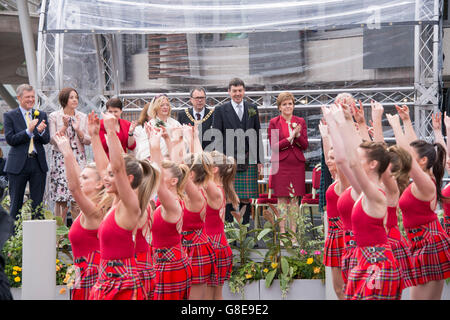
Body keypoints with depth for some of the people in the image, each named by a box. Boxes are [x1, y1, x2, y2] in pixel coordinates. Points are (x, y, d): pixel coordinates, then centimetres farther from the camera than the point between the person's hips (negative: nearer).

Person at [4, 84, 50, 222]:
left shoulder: (41, 115, 10)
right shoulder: (10, 116, 1)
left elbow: (46, 140, 5)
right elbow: (10, 140, -8)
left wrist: (41, 131, -17)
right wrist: (28, 131, -20)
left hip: (38, 163, 3)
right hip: (18, 164, -3)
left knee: (38, 204, 5)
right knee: (16, 203, 4)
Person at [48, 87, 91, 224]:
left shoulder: (83, 117, 10)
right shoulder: (54, 116, 3)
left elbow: (88, 141, 7)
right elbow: (52, 140, -2)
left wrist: (78, 130, -9)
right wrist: (64, 127, -13)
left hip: (78, 160, 2)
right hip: (60, 160, -2)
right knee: (61, 199, -6)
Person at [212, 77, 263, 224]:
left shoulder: (252, 109, 14)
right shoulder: (220, 110, 5)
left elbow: (258, 135, 15)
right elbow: (216, 138, 2)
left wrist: (259, 160, 9)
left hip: (249, 161, 2)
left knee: (246, 198, 0)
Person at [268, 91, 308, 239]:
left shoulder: (300, 122, 10)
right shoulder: (274, 122, 2)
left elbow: (305, 145, 5)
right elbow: (274, 146, -6)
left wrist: (297, 135, -13)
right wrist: (290, 138, -15)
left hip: (297, 165, 2)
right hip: (281, 165, -2)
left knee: (295, 199, 3)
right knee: (282, 199, -3)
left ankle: (293, 232, 7)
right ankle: (282, 233, 1)